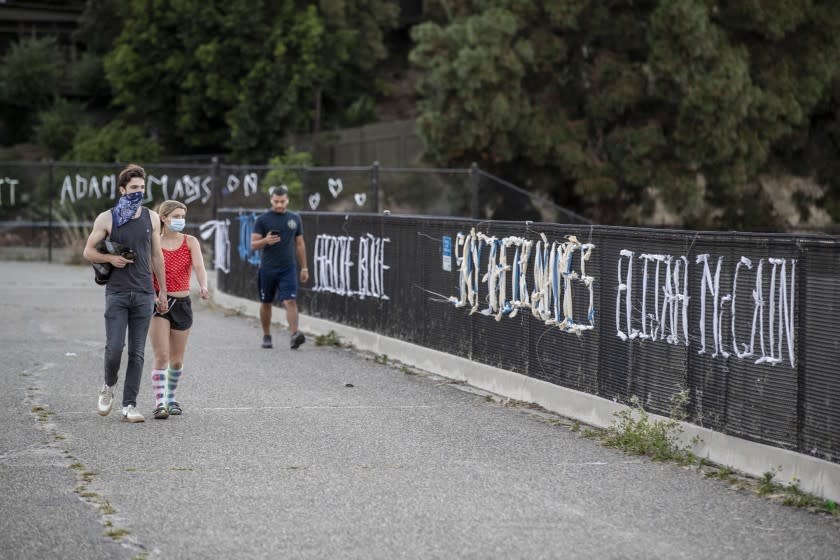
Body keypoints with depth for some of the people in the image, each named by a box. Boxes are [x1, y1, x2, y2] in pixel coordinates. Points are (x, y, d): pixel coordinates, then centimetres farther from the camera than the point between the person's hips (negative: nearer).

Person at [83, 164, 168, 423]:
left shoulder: (151, 218, 9)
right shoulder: (107, 218, 1)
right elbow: (88, 251, 6)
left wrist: (162, 291, 14)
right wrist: (109, 258, -14)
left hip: (144, 294, 2)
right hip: (116, 293, -2)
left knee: (137, 353, 1)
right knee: (114, 348, -11)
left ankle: (129, 406, 5)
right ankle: (109, 387, 18)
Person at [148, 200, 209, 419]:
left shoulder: (190, 242, 2)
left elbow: (199, 266, -14)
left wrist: (203, 286, -33)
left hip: (182, 303, 3)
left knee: (177, 360, 12)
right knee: (161, 356, -12)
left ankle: (171, 397, 31)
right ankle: (159, 402, -10)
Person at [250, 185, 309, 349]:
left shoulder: (295, 219, 8)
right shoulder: (262, 220, 0)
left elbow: (300, 244, 14)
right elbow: (253, 245, -3)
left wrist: (304, 268, 11)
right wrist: (265, 241, -24)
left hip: (288, 268, 0)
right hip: (267, 269, 0)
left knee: (290, 301, -14)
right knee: (266, 303, 10)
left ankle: (294, 335, -25)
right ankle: (266, 336, 24)